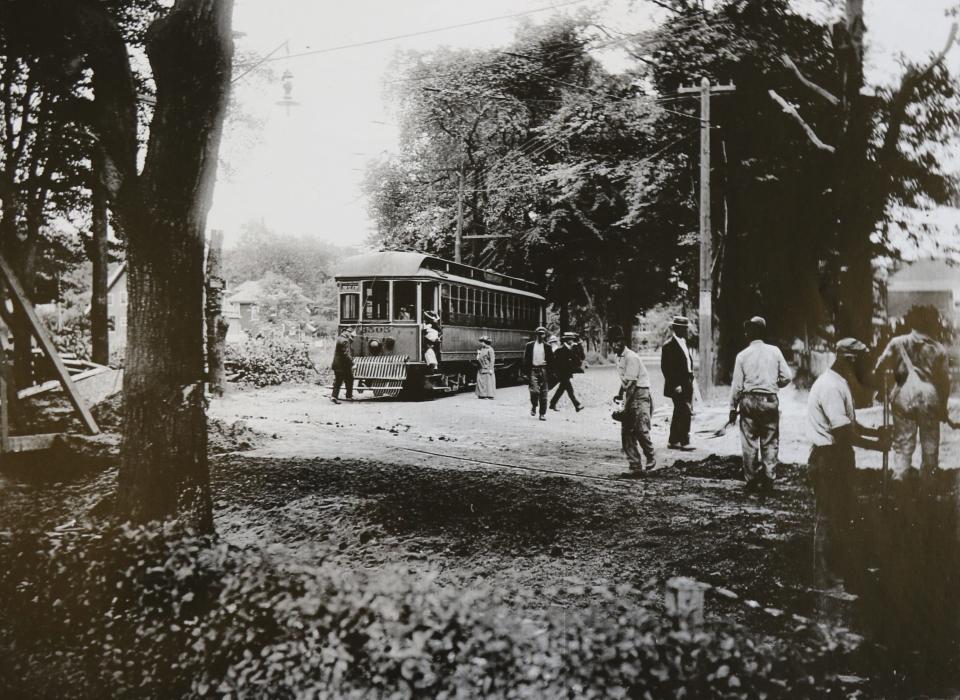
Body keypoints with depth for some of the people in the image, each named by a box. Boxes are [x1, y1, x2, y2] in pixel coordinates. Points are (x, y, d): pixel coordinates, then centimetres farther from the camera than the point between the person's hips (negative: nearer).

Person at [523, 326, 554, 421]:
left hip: (543, 370, 1)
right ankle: (534, 407, 13)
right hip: (533, 370, -1)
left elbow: (551, 361, 10)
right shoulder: (530, 345, 7)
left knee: (543, 393, 0)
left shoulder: (547, 346, 8)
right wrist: (526, 373, 0)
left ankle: (542, 414, 8)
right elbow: (526, 359, 7)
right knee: (534, 390, -15)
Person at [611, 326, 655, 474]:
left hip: (640, 394, -9)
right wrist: (620, 394, 22)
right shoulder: (619, 357, 13)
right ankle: (635, 466, 4)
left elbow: (631, 384, -20)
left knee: (641, 430, -17)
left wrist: (626, 405, -22)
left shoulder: (631, 357, -15)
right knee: (626, 432, 1)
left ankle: (650, 456, 9)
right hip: (629, 396, 9)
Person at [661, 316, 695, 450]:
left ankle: (673, 441, 20)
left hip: (687, 384, 9)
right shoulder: (669, 345, -12)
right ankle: (684, 442, -6)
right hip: (678, 386, -9)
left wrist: (690, 381, 13)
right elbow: (665, 367, -15)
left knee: (679, 414, 13)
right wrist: (675, 385, -17)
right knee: (685, 413, -11)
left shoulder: (684, 343, 15)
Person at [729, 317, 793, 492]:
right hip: (770, 401, 1)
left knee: (749, 442, 6)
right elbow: (787, 377, -1)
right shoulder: (774, 351, -1)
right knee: (770, 441, 8)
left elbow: (737, 385, -2)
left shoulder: (742, 355, -3)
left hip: (749, 400, -1)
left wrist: (733, 408, 6)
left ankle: (752, 479, 10)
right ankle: (768, 478, 7)